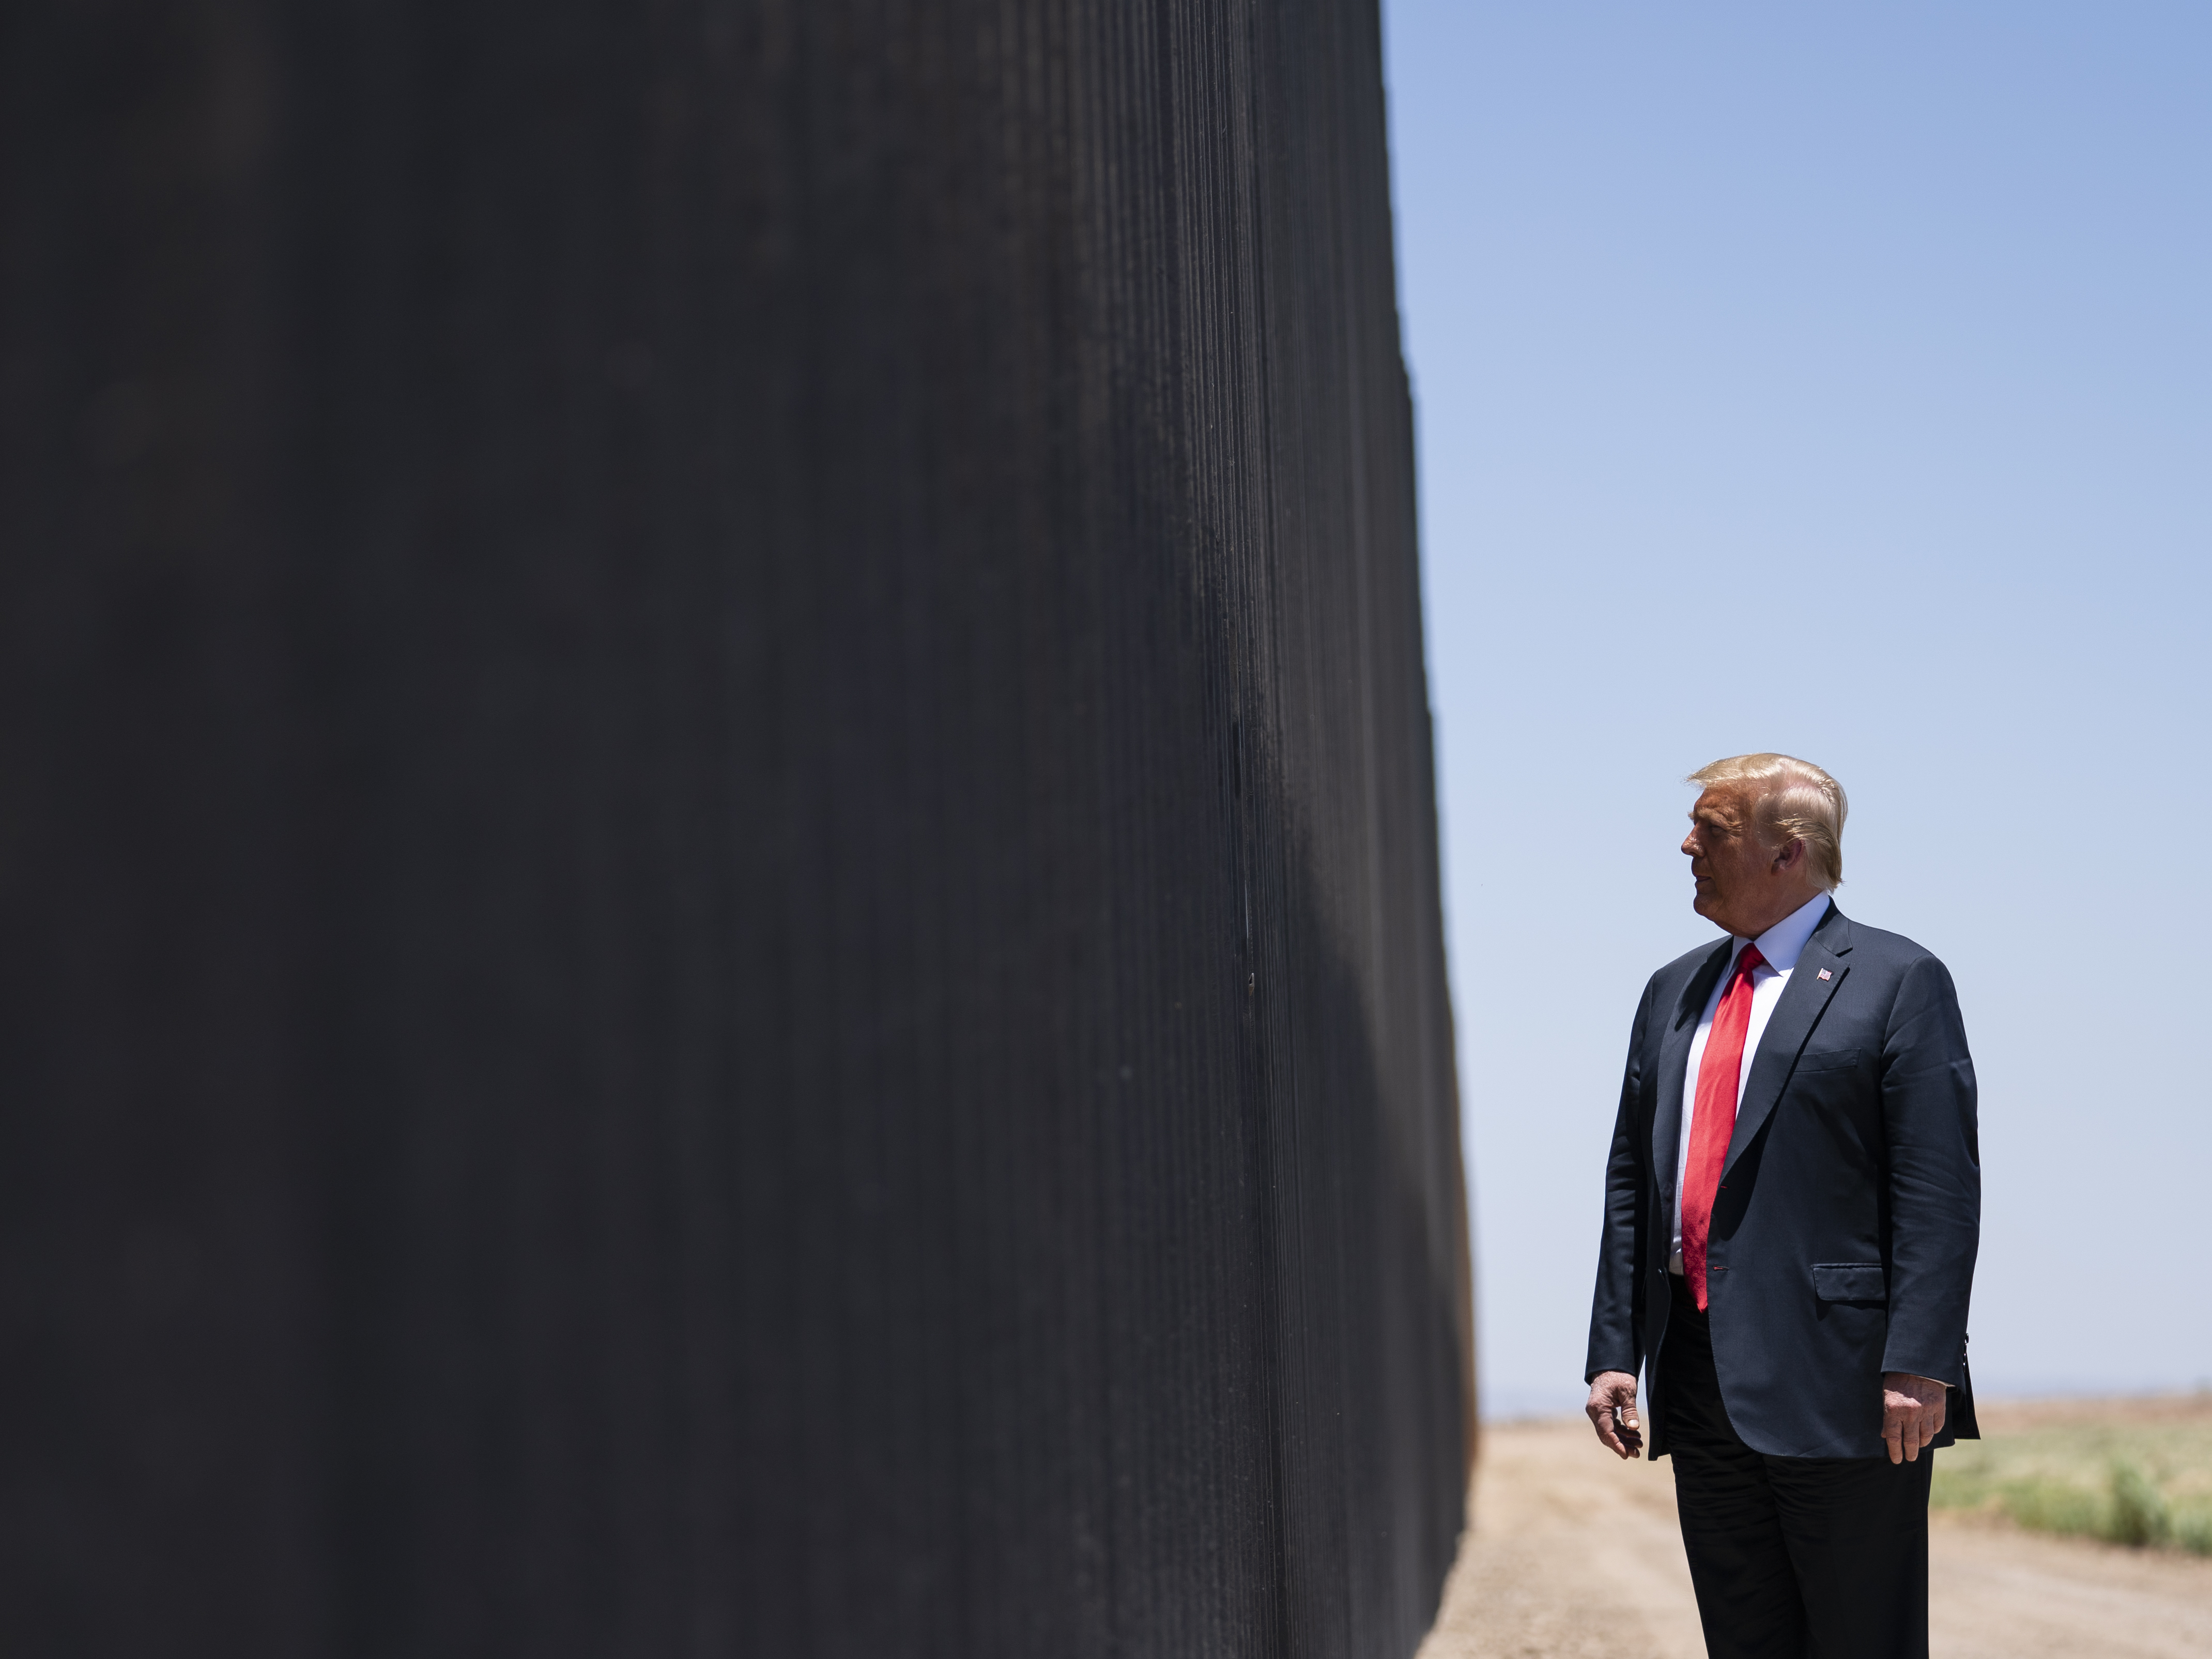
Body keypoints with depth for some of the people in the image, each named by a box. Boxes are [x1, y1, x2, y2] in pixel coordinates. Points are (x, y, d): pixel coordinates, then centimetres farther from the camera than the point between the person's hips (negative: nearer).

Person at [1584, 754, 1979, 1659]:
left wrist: (1919, 1367, -17)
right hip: (1701, 1379, 6)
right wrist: (1614, 1349, 9)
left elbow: (1939, 1190, -10)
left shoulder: (1897, 981, -2)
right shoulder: (1674, 992, 18)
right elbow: (1631, 1179, 17)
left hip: (1839, 1377, -6)